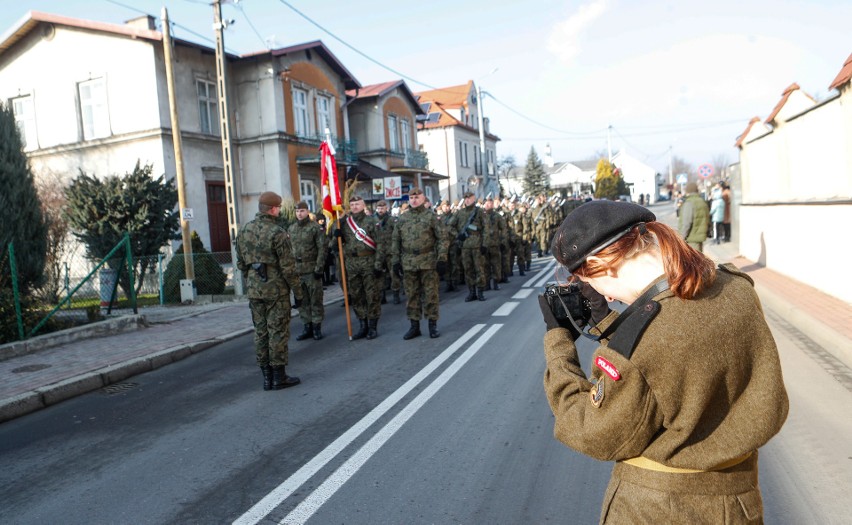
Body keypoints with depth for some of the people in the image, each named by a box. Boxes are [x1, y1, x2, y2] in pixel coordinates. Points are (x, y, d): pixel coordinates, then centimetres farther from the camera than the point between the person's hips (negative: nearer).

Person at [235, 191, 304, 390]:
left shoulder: (244, 231, 8)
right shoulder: (277, 232, -14)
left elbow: (241, 263, 14)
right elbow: (288, 267, -14)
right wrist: (298, 292, -8)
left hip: (254, 290, 7)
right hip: (276, 290, -6)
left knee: (260, 332, 11)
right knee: (278, 332, 1)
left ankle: (267, 377, 17)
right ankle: (279, 377, 7)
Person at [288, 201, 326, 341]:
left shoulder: (315, 227, -5)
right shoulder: (291, 229, 11)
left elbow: (322, 248, -9)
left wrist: (319, 267, -13)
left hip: (312, 269, -5)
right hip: (296, 270, 5)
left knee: (316, 299, 2)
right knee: (302, 300, 10)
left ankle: (317, 327, 11)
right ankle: (307, 327, 19)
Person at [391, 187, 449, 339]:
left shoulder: (431, 216, 0)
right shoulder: (402, 219, 10)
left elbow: (442, 238, -3)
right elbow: (396, 241, 12)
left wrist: (442, 259, -9)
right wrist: (396, 261, 6)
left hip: (428, 262, -3)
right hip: (408, 263, 3)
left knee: (430, 294, 2)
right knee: (411, 295, 7)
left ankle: (433, 325, 13)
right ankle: (414, 326, 17)